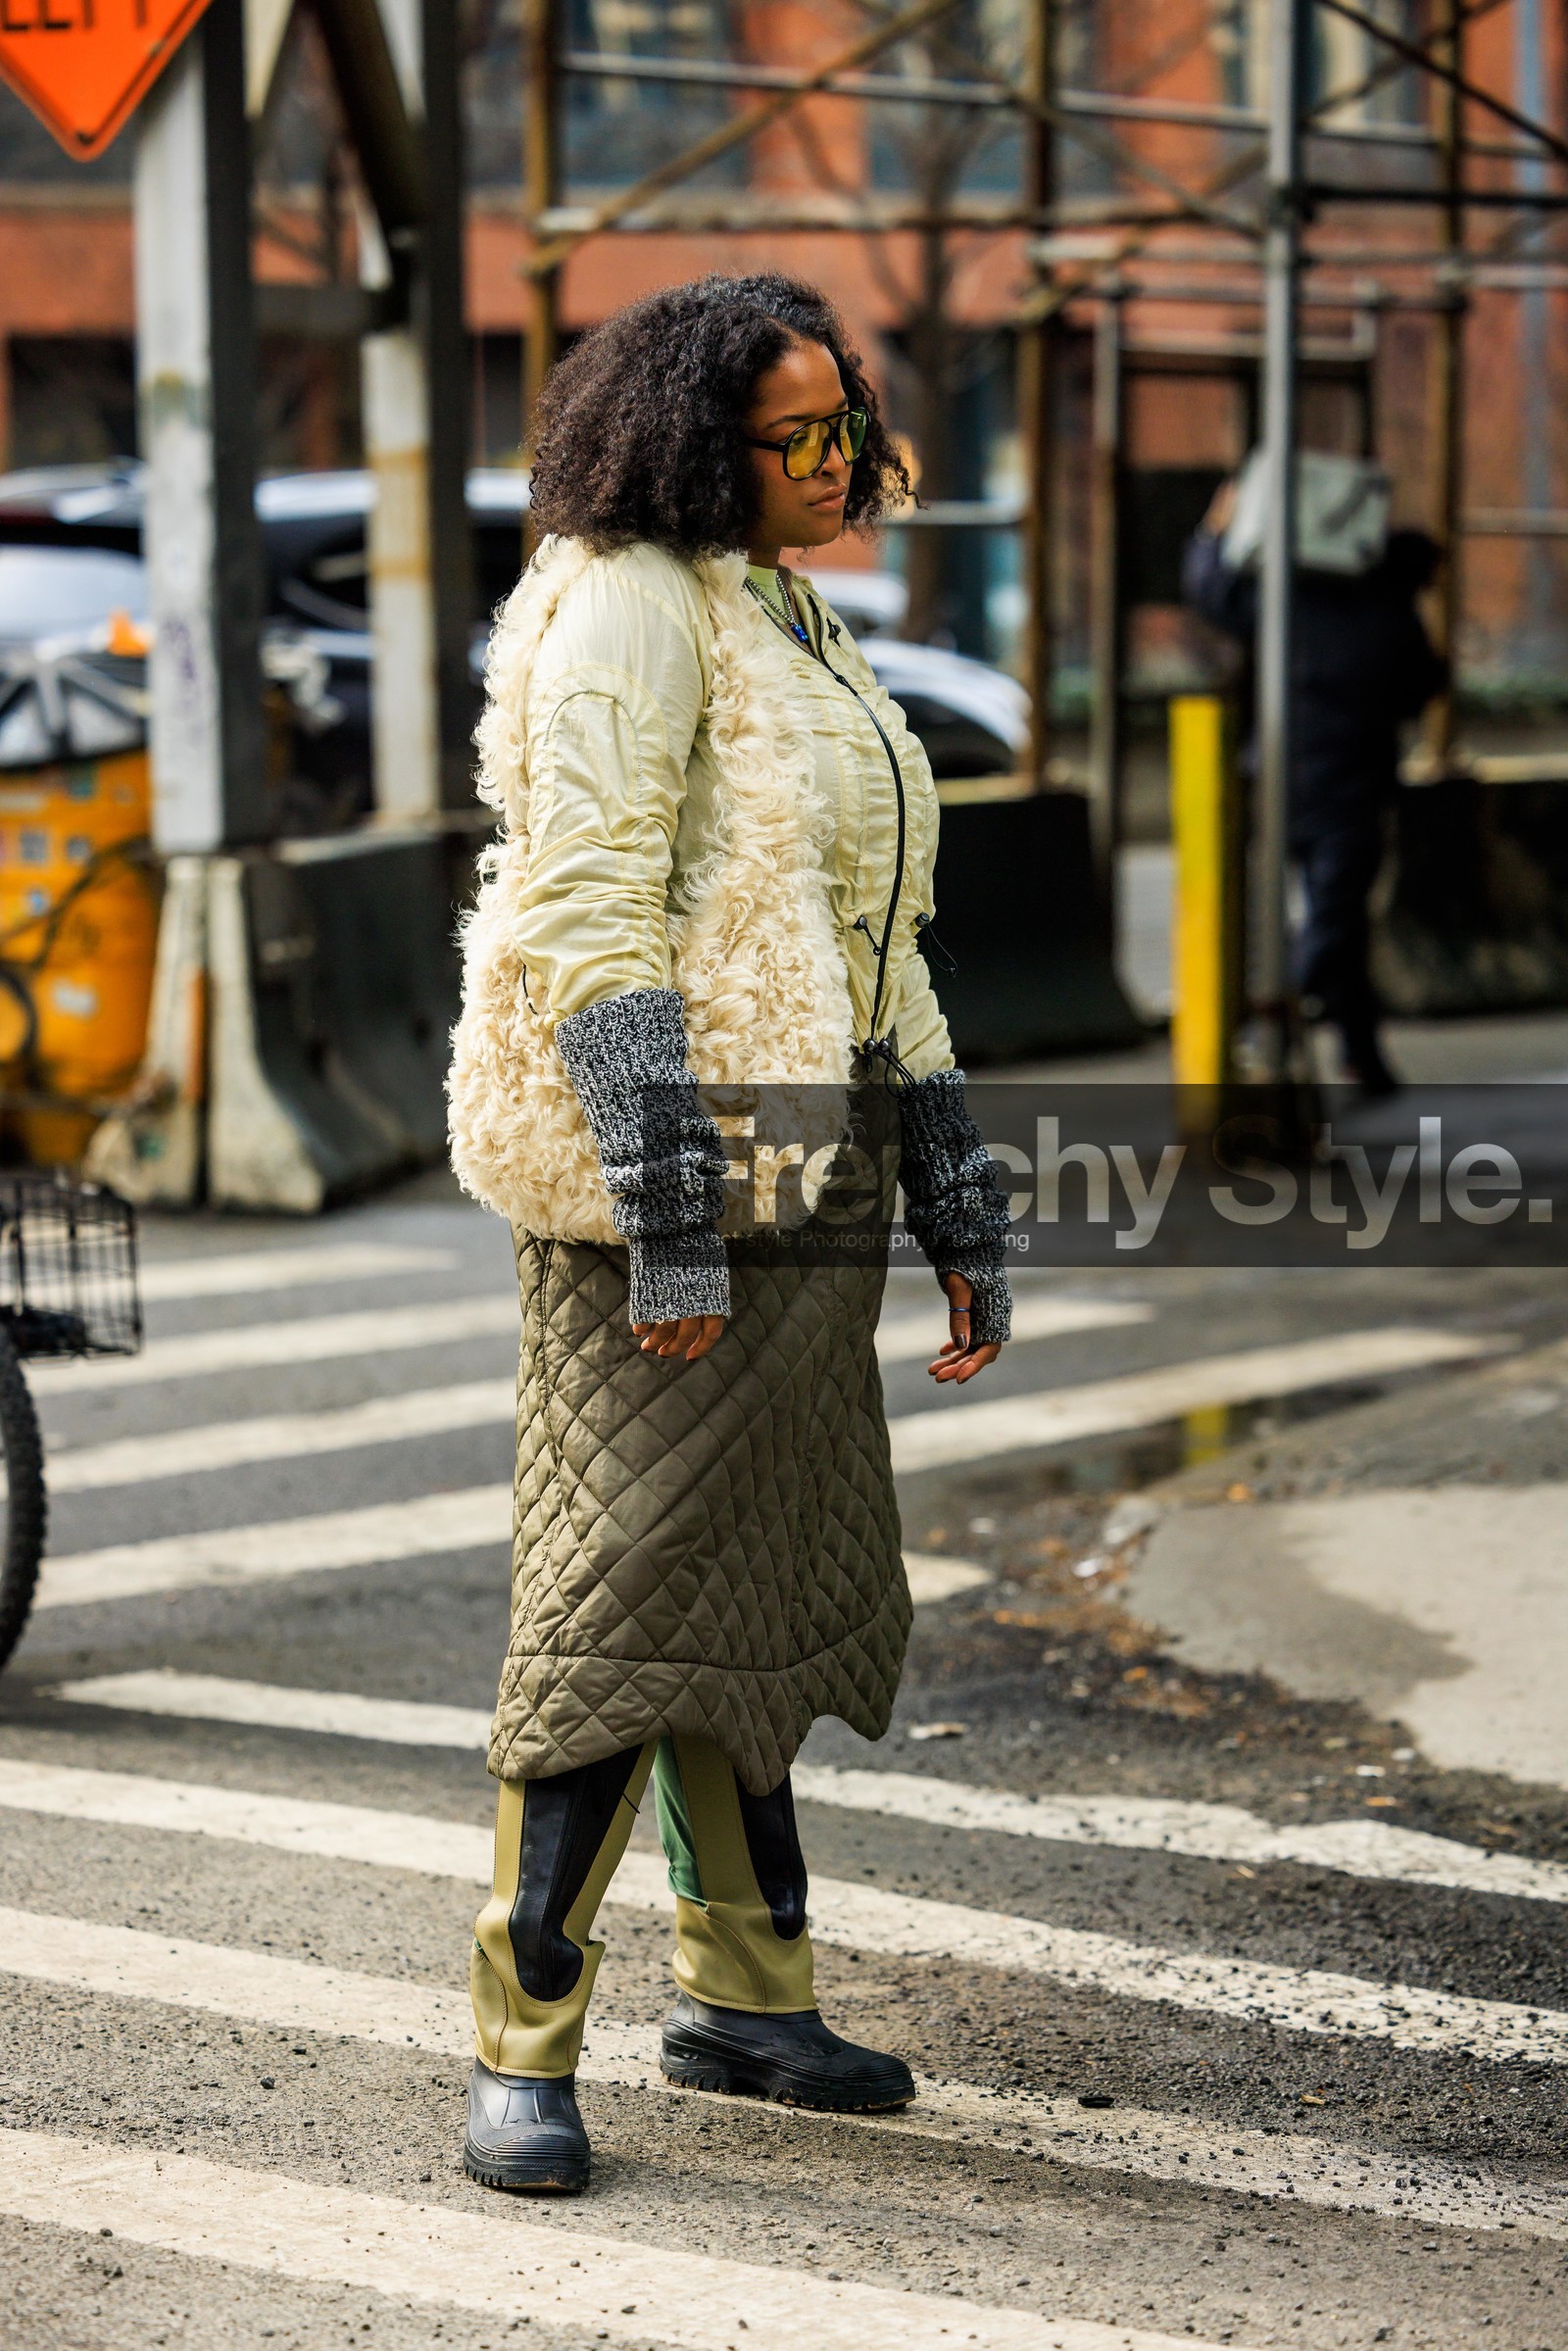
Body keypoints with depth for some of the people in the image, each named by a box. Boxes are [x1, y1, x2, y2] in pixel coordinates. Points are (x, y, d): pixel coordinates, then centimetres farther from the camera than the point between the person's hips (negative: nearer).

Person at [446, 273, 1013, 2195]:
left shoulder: (800, 628, 19)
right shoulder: (627, 605, -10)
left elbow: (874, 942, 22)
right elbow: (585, 922, -17)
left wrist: (962, 1220, 19)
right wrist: (670, 1221, -22)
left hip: (794, 1183, 9)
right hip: (658, 1169, -9)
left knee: (764, 1578, 15)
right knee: (626, 1585, -9)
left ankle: (747, 1997, 26)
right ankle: (520, 2050, -3)